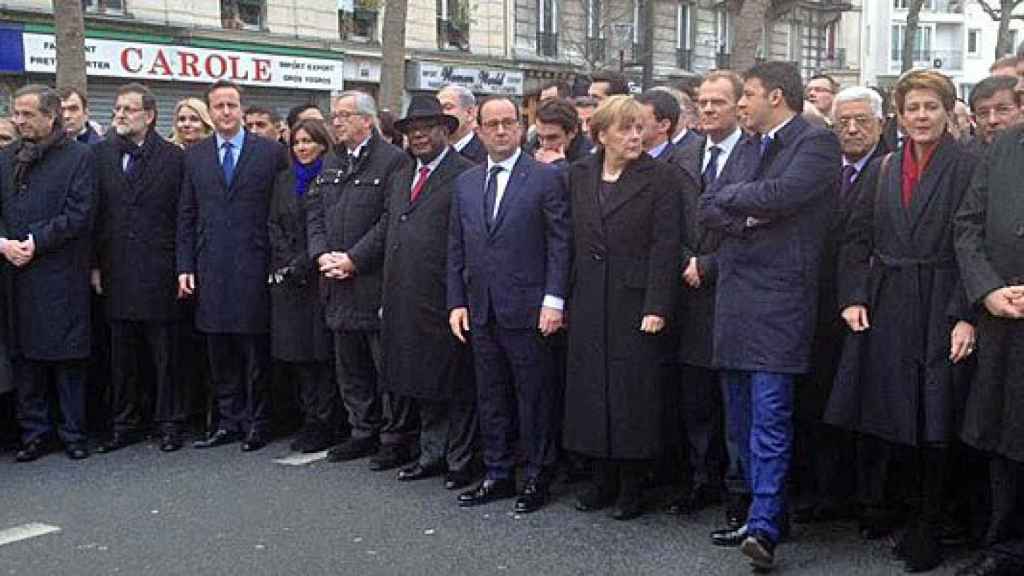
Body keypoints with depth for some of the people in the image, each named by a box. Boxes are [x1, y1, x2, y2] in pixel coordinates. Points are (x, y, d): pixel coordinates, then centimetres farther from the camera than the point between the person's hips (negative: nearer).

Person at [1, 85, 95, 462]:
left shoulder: (78, 157, -3)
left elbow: (79, 214, -10)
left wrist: (34, 243, -13)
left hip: (62, 274, -5)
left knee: (68, 357, 2)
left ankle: (74, 433, 12)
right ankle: (34, 433, 19)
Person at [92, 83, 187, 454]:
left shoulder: (173, 157, -2)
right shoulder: (102, 154, 7)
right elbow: (95, 212, 6)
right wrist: (95, 264, 1)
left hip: (159, 274, -3)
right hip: (116, 274, 3)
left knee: (165, 354, 5)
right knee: (122, 356, 11)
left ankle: (169, 423, 15)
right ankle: (126, 424, 22)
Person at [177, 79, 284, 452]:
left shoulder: (270, 152, 2)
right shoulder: (195, 156, 11)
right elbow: (186, 216, 11)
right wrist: (185, 266, 4)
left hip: (254, 265, -3)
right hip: (211, 267, 3)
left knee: (255, 349, 2)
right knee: (219, 351, 8)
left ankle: (257, 423, 13)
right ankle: (229, 422, 19)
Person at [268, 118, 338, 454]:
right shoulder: (284, 180, 15)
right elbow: (274, 226, 11)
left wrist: (303, 263, -12)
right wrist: (288, 262, -3)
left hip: (320, 274, -6)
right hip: (287, 277, 6)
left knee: (321, 349, -3)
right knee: (294, 351, 6)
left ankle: (323, 425, 3)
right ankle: (310, 419, 16)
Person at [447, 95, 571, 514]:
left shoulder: (546, 178, -3)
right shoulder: (465, 184, 12)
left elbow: (559, 244, -7)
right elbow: (456, 249, 13)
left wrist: (554, 300, -13)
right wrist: (457, 302, 6)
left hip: (527, 309, -5)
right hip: (481, 311, 5)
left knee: (534, 398, 2)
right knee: (491, 397, 12)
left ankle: (537, 478, 15)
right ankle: (498, 475, 24)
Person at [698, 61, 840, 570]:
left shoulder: (817, 142, -4)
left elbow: (781, 194, -20)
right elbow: (707, 209, 11)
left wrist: (731, 196, -2)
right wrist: (745, 220, -9)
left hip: (778, 297, -8)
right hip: (734, 297, 8)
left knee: (770, 416, -11)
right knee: (742, 419, 12)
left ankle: (764, 528, -9)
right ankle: (763, 509, 23)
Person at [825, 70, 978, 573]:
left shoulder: (968, 167, -4)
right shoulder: (887, 167, 10)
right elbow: (857, 237, 10)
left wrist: (965, 317, -15)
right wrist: (853, 297, -1)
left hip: (939, 311, -4)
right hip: (882, 307, 4)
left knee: (932, 423, 2)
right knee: (877, 415, 10)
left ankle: (925, 531, 14)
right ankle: (875, 507, 27)